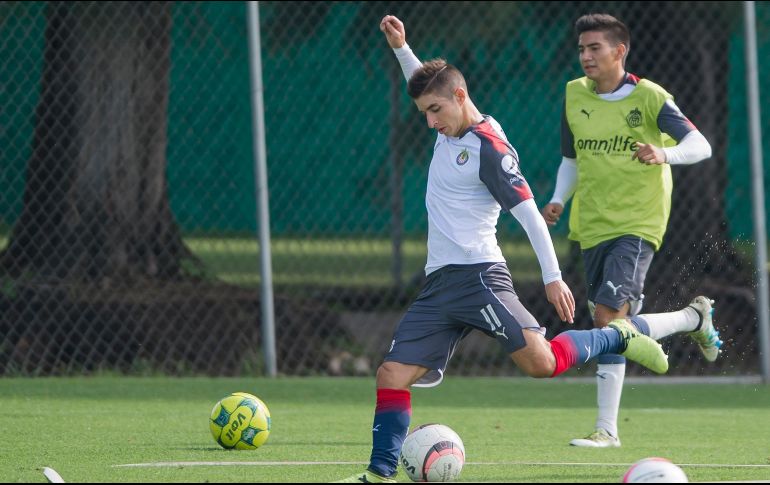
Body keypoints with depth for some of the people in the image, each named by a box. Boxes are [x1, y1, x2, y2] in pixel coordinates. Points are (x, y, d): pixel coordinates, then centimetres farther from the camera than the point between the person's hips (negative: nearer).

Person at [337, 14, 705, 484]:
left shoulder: (489, 147, -12)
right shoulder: (450, 128, 13)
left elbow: (528, 211, -14)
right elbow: (425, 84, 36)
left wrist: (553, 277, -18)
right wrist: (401, 48, 24)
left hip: (478, 276, -8)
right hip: (439, 283, 8)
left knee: (540, 362, -20)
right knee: (393, 374, -2)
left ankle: (620, 336, 3)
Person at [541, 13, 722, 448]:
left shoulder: (649, 97, -6)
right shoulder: (574, 96, 8)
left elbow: (700, 145, -11)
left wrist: (664, 154, -31)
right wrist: (559, 200, 3)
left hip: (637, 223, -6)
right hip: (593, 227, 6)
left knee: (609, 317, -19)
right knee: (613, 328, 4)